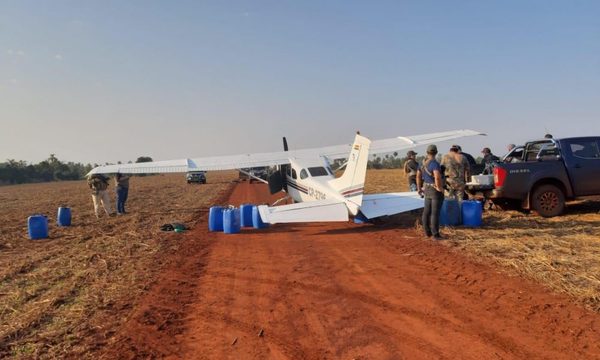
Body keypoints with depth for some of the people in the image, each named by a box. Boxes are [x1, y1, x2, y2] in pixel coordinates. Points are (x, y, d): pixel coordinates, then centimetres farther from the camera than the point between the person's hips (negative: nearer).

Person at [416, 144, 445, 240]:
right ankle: (436, 234, -1)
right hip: (436, 191, -8)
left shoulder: (424, 163, 6)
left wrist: (419, 188, 22)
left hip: (427, 189, 8)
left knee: (427, 211, 12)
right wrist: (440, 189, -20)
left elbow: (418, 175, 14)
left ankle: (428, 232, 21)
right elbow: (437, 177, -33)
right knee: (435, 213, -5)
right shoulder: (435, 163, -20)